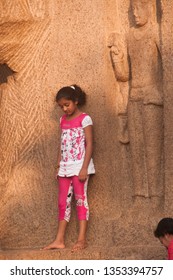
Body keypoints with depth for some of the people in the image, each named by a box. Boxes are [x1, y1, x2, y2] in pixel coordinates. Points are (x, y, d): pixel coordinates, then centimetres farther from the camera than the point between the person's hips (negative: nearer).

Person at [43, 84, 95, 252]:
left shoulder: (84, 119, -7)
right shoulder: (63, 120, 12)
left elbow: (89, 144, -11)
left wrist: (84, 168, -17)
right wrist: (59, 166, 10)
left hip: (79, 166, -6)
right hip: (65, 167, 6)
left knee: (81, 200, -4)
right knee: (63, 203, 5)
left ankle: (82, 239, -4)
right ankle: (59, 240, 7)